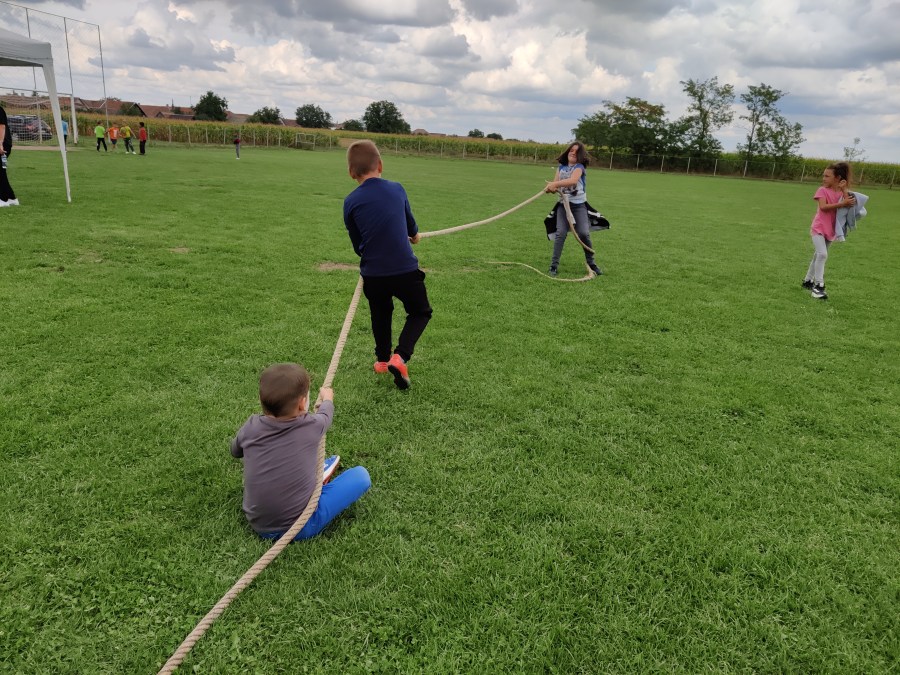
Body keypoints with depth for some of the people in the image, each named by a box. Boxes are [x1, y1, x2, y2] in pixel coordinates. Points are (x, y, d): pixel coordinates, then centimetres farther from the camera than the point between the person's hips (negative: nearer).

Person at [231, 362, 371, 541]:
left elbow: (235, 452, 14)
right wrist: (327, 398, 31)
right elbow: (325, 414, 10)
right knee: (361, 475, 2)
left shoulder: (251, 427, -11)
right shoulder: (312, 426, -17)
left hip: (259, 525, 5)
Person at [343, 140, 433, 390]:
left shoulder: (351, 202, -4)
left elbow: (357, 246, 5)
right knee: (420, 312, 18)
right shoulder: (397, 189, 0)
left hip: (372, 273, 1)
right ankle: (400, 357, -1)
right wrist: (414, 235, 41)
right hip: (405, 269, -1)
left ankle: (382, 359, 39)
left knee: (380, 315, 27)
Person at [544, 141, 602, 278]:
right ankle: (554, 265, -7)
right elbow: (555, 183, 1)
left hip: (579, 205, -3)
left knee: (584, 233, -8)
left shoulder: (580, 167, -5)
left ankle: (591, 263, 10)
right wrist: (552, 187, -24)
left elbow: (573, 180, -25)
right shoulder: (561, 167, 11)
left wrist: (555, 184, -33)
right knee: (561, 233, -11)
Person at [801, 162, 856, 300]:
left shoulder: (842, 192, 3)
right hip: (818, 228, -5)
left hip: (830, 230, 6)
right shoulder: (823, 190, -9)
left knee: (818, 256, 15)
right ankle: (818, 285, -17)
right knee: (822, 254, -20)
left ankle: (808, 281, 28)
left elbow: (849, 205, -12)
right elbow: (823, 207, -23)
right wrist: (841, 204, -29)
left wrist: (845, 190, -16)